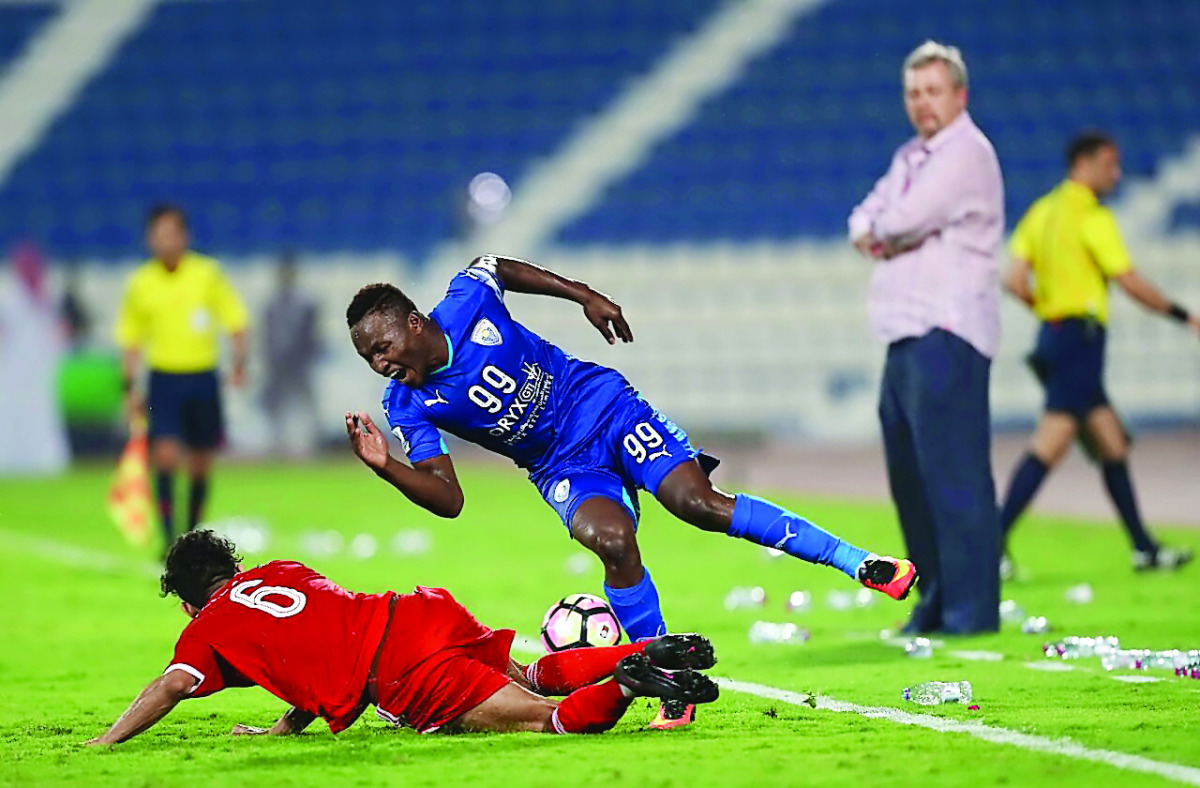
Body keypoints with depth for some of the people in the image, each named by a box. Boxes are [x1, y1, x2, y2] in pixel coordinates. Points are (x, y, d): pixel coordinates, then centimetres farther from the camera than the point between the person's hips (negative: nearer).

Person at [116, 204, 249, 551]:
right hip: (164, 377, -1)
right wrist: (129, 388, 2)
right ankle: (168, 539, -13)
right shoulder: (140, 284, 0)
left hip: (203, 378, 1)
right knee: (165, 455, -16)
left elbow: (236, 322, 3)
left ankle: (193, 535, 23)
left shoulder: (208, 274, -2)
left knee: (200, 463, 6)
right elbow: (130, 340, 8)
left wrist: (240, 363, -11)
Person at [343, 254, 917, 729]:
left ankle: (858, 562, -12)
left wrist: (586, 296, 13)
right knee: (613, 540, -28)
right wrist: (386, 468, -32)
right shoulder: (408, 406, -13)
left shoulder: (467, 300, -15)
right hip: (564, 468, 1)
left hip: (602, 404, -1)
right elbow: (449, 500, -15)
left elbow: (501, 267, 9)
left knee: (699, 504, -18)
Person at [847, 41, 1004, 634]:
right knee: (910, 472, 13)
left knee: (953, 472, -11)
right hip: (907, 335, 10)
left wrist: (881, 231, 3)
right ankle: (937, 601, 20)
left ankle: (972, 609, -10)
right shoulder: (910, 157, 21)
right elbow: (865, 223, 16)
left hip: (948, 333, -10)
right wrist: (878, 235, -6)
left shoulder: (966, 153, -9)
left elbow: (905, 220, -19)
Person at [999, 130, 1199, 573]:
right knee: (1050, 445, -11)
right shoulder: (1092, 216, -11)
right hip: (1080, 336, -9)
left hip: (1053, 334, 9)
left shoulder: (1042, 212, 13)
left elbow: (1015, 281, 5)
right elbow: (1130, 282, -13)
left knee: (1112, 445, 12)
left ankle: (1144, 548, 16)